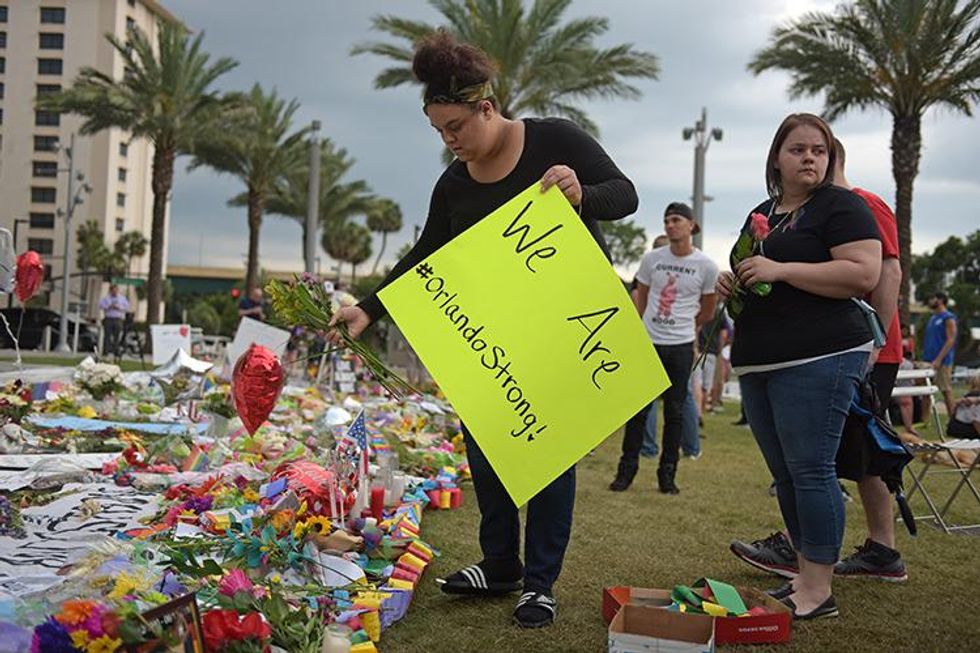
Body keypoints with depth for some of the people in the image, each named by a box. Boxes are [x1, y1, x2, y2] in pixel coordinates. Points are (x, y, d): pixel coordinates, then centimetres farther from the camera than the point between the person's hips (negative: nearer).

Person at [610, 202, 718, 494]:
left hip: (681, 346, -1)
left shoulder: (706, 267, -3)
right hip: (648, 342, 1)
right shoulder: (651, 259, 2)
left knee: (675, 411, 4)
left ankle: (667, 474, 12)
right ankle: (627, 469, 11)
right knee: (638, 407, 3)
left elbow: (707, 312, 10)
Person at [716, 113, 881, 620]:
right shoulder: (761, 214, 20)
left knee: (810, 470, -9)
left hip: (818, 360, -8)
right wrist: (730, 283, 8)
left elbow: (864, 275, -15)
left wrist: (781, 270, -17)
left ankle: (818, 590, -1)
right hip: (756, 364, 8)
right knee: (785, 475, 11)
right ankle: (805, 577, 20)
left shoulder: (840, 206, -2)